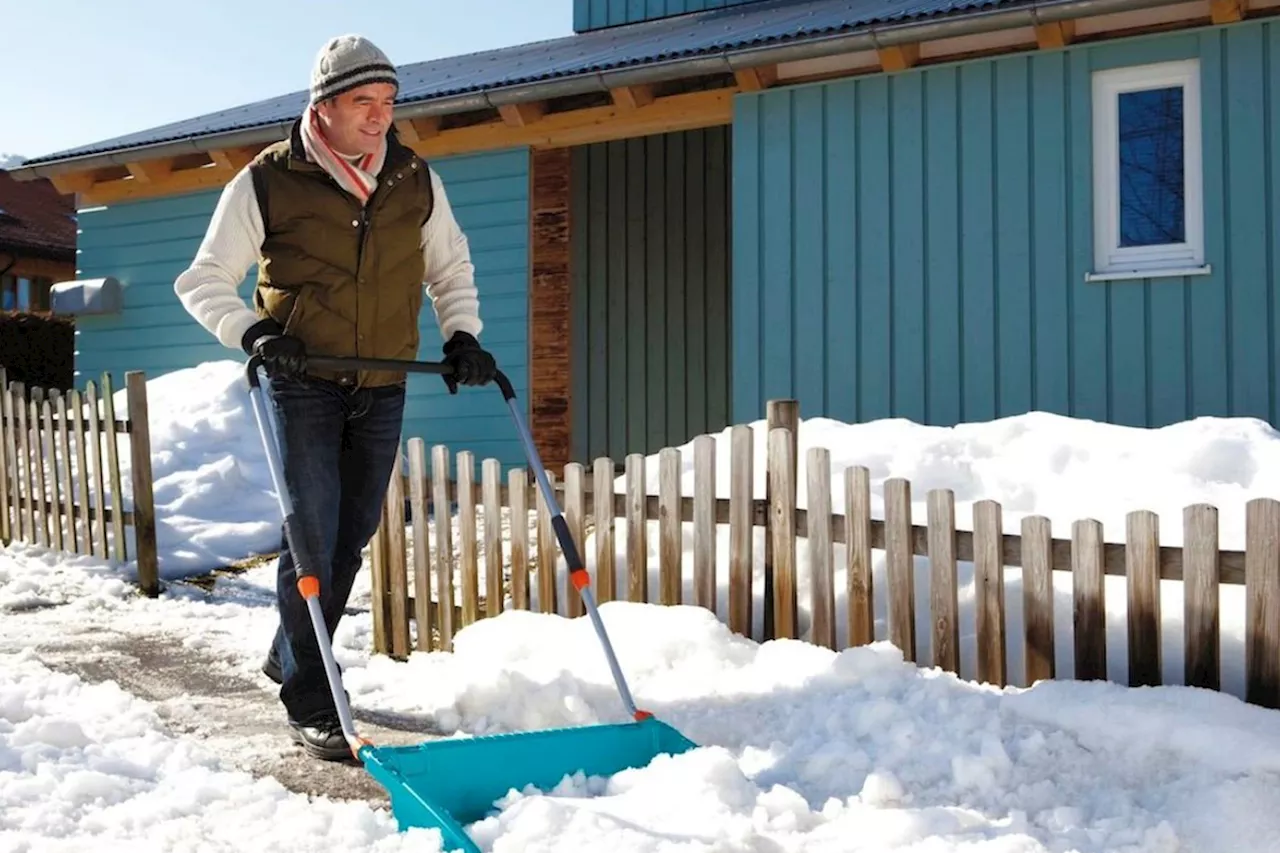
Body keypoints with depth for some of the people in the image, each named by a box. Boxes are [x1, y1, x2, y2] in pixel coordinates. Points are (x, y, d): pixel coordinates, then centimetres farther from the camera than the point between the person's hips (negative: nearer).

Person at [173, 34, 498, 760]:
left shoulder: (417, 181, 2)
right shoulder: (267, 183, -8)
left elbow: (451, 269, 16)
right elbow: (204, 281, -2)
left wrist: (463, 335, 0)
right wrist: (253, 331, -20)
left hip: (383, 386, 4)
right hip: (304, 381, -4)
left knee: (354, 532, 12)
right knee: (313, 532, -10)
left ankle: (292, 656, 34)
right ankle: (309, 702, 2)